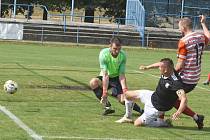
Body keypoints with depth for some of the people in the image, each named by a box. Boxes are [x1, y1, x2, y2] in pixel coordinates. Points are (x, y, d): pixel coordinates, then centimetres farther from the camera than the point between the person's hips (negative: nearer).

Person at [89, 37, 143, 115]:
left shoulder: (123, 55, -16)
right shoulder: (104, 54, -23)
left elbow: (121, 75, -15)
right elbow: (105, 75, -28)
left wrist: (124, 89, -28)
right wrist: (105, 92, -33)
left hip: (116, 78, 0)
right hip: (105, 78, 0)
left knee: (123, 99, -20)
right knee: (93, 82, -32)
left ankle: (139, 110, 7)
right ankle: (107, 106, -21)